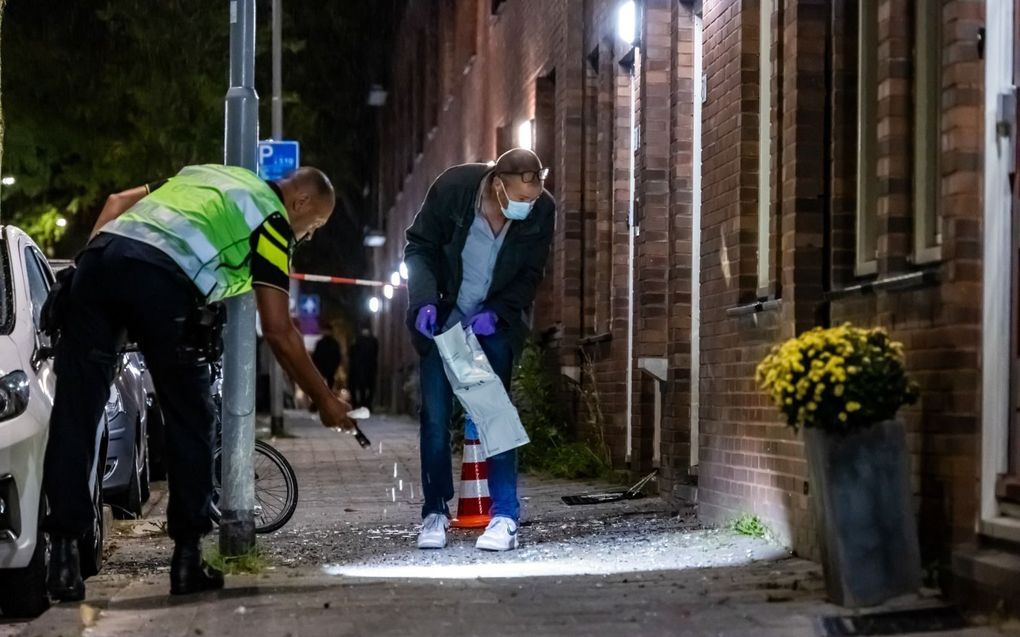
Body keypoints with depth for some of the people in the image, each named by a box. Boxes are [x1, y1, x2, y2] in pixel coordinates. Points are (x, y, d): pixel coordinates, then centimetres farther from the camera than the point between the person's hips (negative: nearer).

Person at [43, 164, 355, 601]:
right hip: (161, 278, -6)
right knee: (189, 421, 11)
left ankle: (63, 557, 2)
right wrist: (324, 400, 16)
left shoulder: (207, 174, 35)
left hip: (99, 257, 6)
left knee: (74, 413, 5)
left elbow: (117, 201, 27)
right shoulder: (271, 217, 14)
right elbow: (277, 331, 8)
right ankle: (187, 558, 14)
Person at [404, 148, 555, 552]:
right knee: (435, 417, -2)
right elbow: (419, 247, -10)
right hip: (442, 318, 0)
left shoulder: (542, 211, -17)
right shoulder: (452, 188, -22)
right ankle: (435, 513, 8)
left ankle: (505, 518, -3)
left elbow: (530, 275, -5)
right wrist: (425, 301, -22)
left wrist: (498, 313, -19)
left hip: (495, 322, 0)